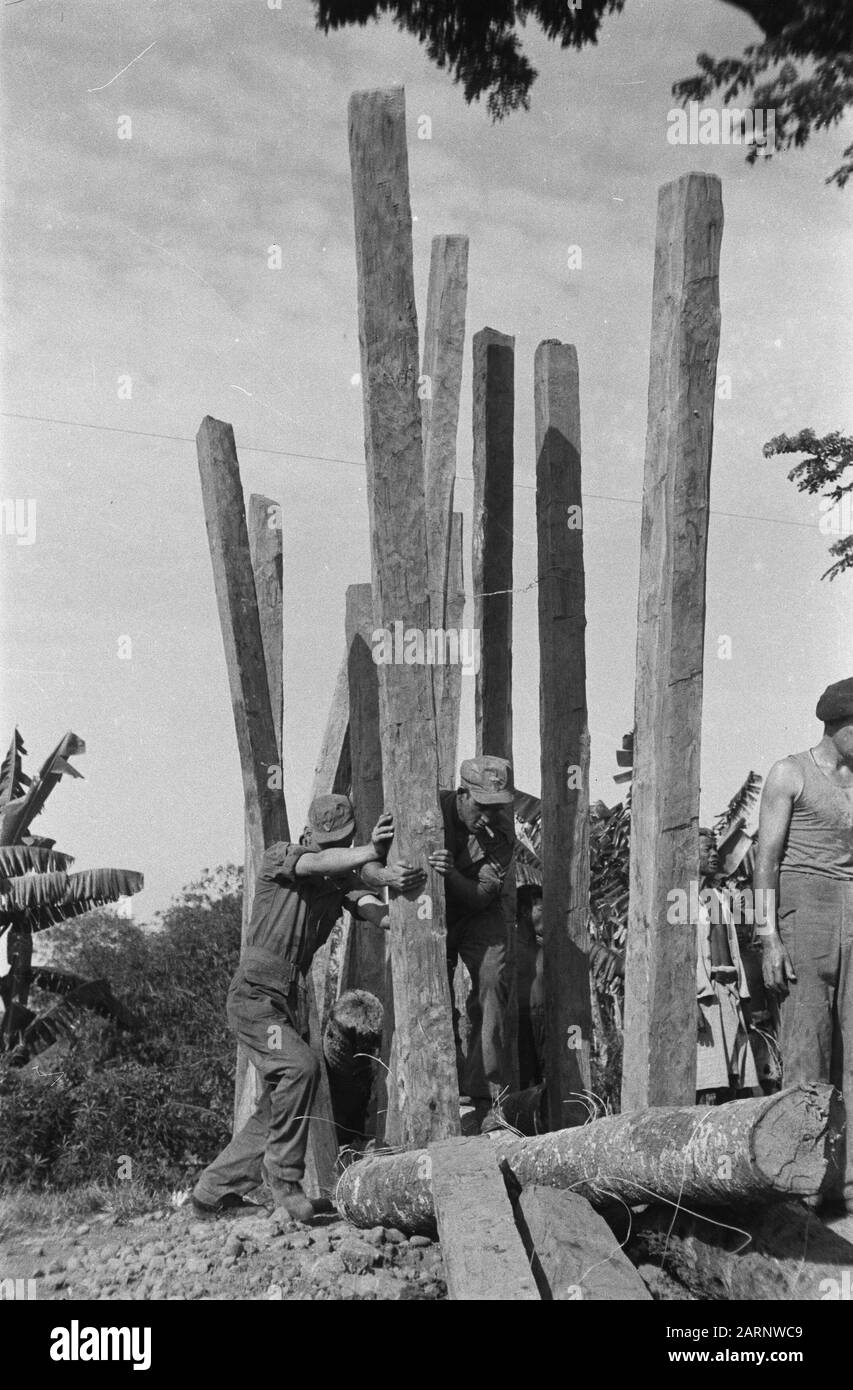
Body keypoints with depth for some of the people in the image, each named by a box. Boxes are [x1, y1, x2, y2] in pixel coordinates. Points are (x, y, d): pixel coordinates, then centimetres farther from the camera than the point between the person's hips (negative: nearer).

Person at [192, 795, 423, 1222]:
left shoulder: (347, 879, 9)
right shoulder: (278, 858, -2)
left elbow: (381, 915, -12)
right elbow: (320, 864, -25)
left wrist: (392, 881, -35)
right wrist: (372, 852, -43)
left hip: (292, 1003, 7)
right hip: (255, 996, -6)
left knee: (275, 1112, 9)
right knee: (300, 1065, -27)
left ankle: (212, 1191, 24)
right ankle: (283, 1178, -14)